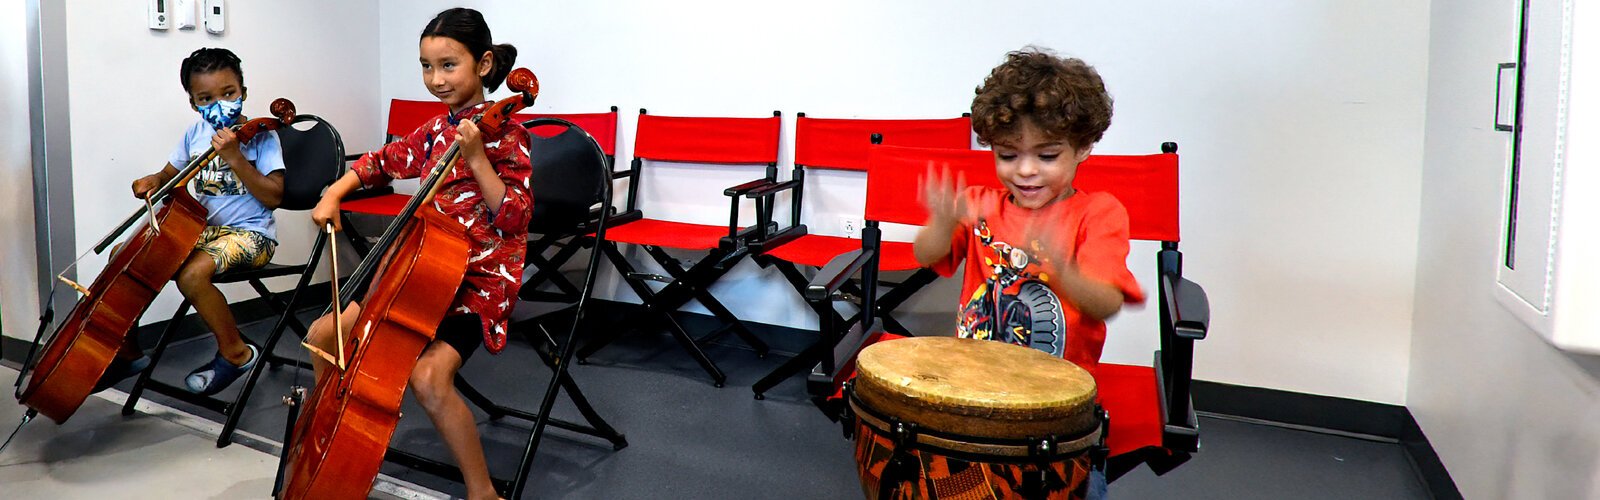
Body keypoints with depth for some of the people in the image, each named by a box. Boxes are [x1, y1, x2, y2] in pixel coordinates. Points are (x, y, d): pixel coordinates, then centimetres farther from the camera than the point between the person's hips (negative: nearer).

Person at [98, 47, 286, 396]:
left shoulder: (260, 135, -10)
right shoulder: (196, 132, 8)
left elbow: (273, 197, -18)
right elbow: (169, 174, 23)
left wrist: (235, 158, -26)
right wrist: (153, 181, -1)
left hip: (249, 233, -7)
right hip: (203, 228, 8)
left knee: (192, 273, -33)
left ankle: (236, 352, -10)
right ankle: (127, 352, 14)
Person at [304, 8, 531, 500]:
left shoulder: (503, 134, -12)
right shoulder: (433, 132, 8)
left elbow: (516, 218, -21)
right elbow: (383, 162, 26)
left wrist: (476, 158, -28)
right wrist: (334, 195, 13)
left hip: (481, 282, -8)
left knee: (429, 376, -30)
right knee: (325, 335, 8)